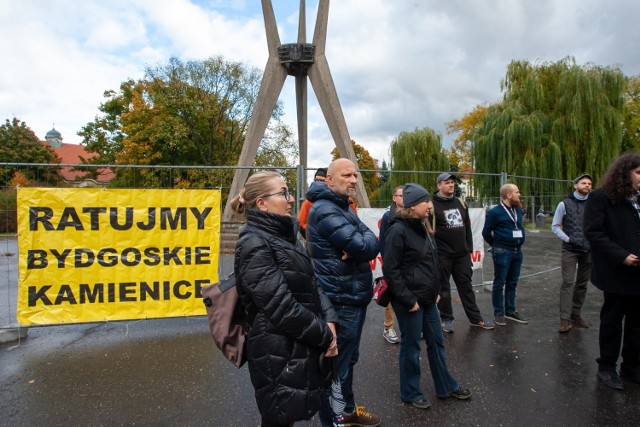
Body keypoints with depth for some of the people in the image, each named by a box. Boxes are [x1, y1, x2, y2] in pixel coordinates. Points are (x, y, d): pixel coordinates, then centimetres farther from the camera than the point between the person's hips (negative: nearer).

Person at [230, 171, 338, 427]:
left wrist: (329, 319, -6)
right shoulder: (254, 243, -19)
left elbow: (310, 284, 9)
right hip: (278, 355, -8)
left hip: (301, 349, 8)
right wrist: (324, 335, -13)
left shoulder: (283, 236, 10)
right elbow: (282, 307, -24)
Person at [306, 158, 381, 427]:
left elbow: (372, 244, 5)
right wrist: (365, 240, -5)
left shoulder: (343, 208, 14)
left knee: (348, 359, 23)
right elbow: (366, 247, -25)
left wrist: (357, 247, -15)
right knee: (337, 365, 4)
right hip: (341, 300, -10)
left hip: (353, 296, 10)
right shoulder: (326, 210, -18)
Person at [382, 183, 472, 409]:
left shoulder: (421, 227, 9)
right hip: (409, 301, -8)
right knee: (411, 346, 8)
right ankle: (410, 393, 27)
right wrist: (408, 300, -18)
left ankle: (446, 386, 37)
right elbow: (390, 269, -20)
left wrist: (435, 291, 13)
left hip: (428, 298, 8)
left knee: (436, 342, 19)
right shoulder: (398, 230, -19)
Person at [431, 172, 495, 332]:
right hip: (442, 255, -5)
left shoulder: (460, 203, 12)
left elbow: (467, 227, 17)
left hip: (462, 254, 6)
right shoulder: (433, 205, -8)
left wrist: (469, 248, 13)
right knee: (443, 288, 6)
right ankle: (446, 319, 20)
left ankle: (475, 318, 23)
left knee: (466, 286, 13)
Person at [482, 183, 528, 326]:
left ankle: (510, 311, 24)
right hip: (502, 252, -6)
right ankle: (498, 312, 10)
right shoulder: (495, 212, -11)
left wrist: (518, 243, 19)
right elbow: (486, 232, -4)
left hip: (517, 251, 7)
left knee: (512, 283, 14)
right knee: (499, 283, 1)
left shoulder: (518, 210, 9)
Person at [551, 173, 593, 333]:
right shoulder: (565, 204, 0)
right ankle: (565, 319, -8)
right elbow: (555, 226, 2)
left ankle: (576, 314, 24)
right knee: (568, 283, -9)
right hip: (570, 250, -3)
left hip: (589, 250, 3)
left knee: (582, 283, 11)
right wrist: (567, 239, -8)